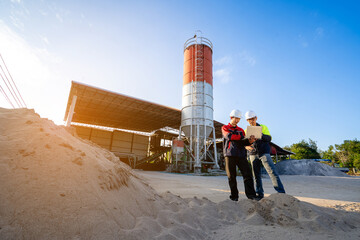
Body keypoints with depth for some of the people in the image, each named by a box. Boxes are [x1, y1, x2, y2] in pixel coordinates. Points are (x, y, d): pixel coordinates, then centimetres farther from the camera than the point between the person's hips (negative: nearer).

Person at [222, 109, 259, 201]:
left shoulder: (241, 130, 22)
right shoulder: (225, 128, 11)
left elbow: (243, 142, 9)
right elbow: (229, 136, -10)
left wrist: (249, 141, -12)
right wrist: (241, 136, -3)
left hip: (241, 154, 3)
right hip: (230, 154, -3)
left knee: (248, 174, -9)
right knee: (231, 177, 1)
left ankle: (251, 195, -5)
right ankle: (234, 196, 12)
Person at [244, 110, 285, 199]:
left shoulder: (263, 127, 8)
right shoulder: (246, 131, 12)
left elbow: (269, 138, -4)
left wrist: (261, 135, -25)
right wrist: (246, 146, -15)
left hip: (264, 153, -2)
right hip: (253, 154, 2)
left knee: (272, 172, -12)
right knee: (256, 175, 3)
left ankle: (281, 192, -7)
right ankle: (259, 194, 12)